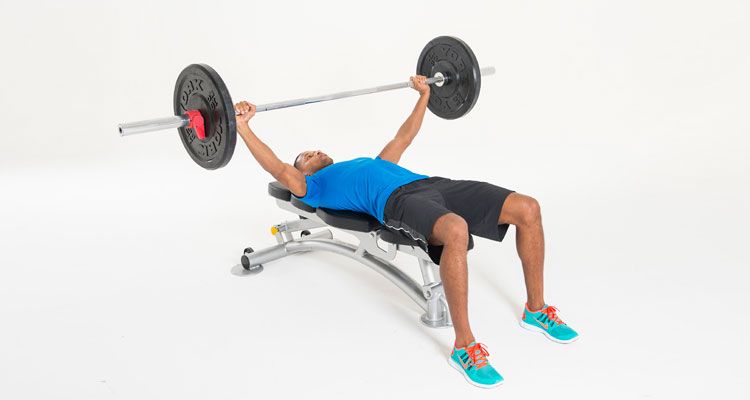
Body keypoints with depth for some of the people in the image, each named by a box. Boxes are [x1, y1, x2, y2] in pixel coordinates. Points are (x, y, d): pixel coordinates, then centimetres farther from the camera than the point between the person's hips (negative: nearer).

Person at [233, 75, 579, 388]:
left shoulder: (370, 163, 42)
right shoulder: (314, 187, 23)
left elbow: (404, 136, 49)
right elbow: (278, 169, 8)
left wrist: (424, 94, 53)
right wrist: (242, 126, 1)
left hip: (431, 183, 7)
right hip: (398, 200, -7)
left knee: (527, 209, -11)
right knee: (456, 230, -43)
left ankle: (536, 309, 4)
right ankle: (464, 346, -30)